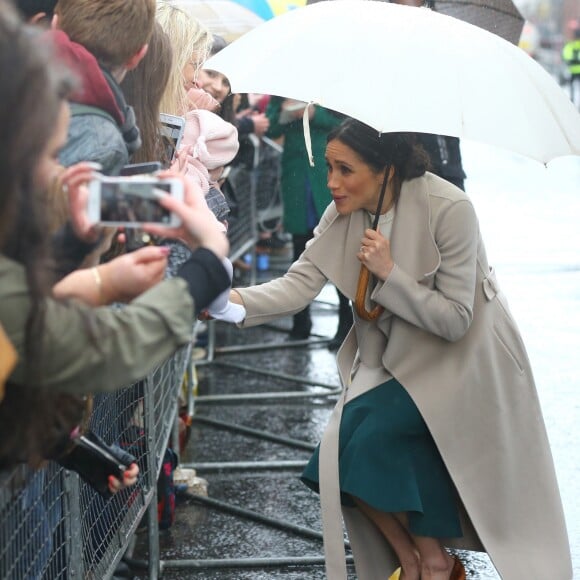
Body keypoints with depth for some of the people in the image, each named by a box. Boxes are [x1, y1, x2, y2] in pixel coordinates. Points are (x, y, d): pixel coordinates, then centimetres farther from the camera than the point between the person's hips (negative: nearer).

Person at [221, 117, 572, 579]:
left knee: (377, 435, -21)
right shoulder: (343, 214, -9)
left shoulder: (448, 209, -26)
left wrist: (389, 272, -30)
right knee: (346, 449, -11)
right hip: (393, 359, 6)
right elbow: (299, 284, -16)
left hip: (457, 360, -6)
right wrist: (238, 301, -33)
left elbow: (454, 321, -23)